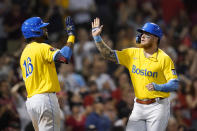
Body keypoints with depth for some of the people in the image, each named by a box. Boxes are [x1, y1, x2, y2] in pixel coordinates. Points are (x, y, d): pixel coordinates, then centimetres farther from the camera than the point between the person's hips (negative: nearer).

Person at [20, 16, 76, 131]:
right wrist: (71, 35, -13)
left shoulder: (24, 53, 18)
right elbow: (65, 57, -23)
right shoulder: (42, 48, -10)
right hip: (45, 98, -9)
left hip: (30, 100, 9)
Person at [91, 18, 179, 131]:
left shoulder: (164, 59, -7)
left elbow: (175, 84, -10)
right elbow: (109, 54, 6)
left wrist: (157, 87, -28)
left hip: (157, 107, -5)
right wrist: (97, 37, -4)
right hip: (138, 107, 5)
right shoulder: (132, 54, 8)